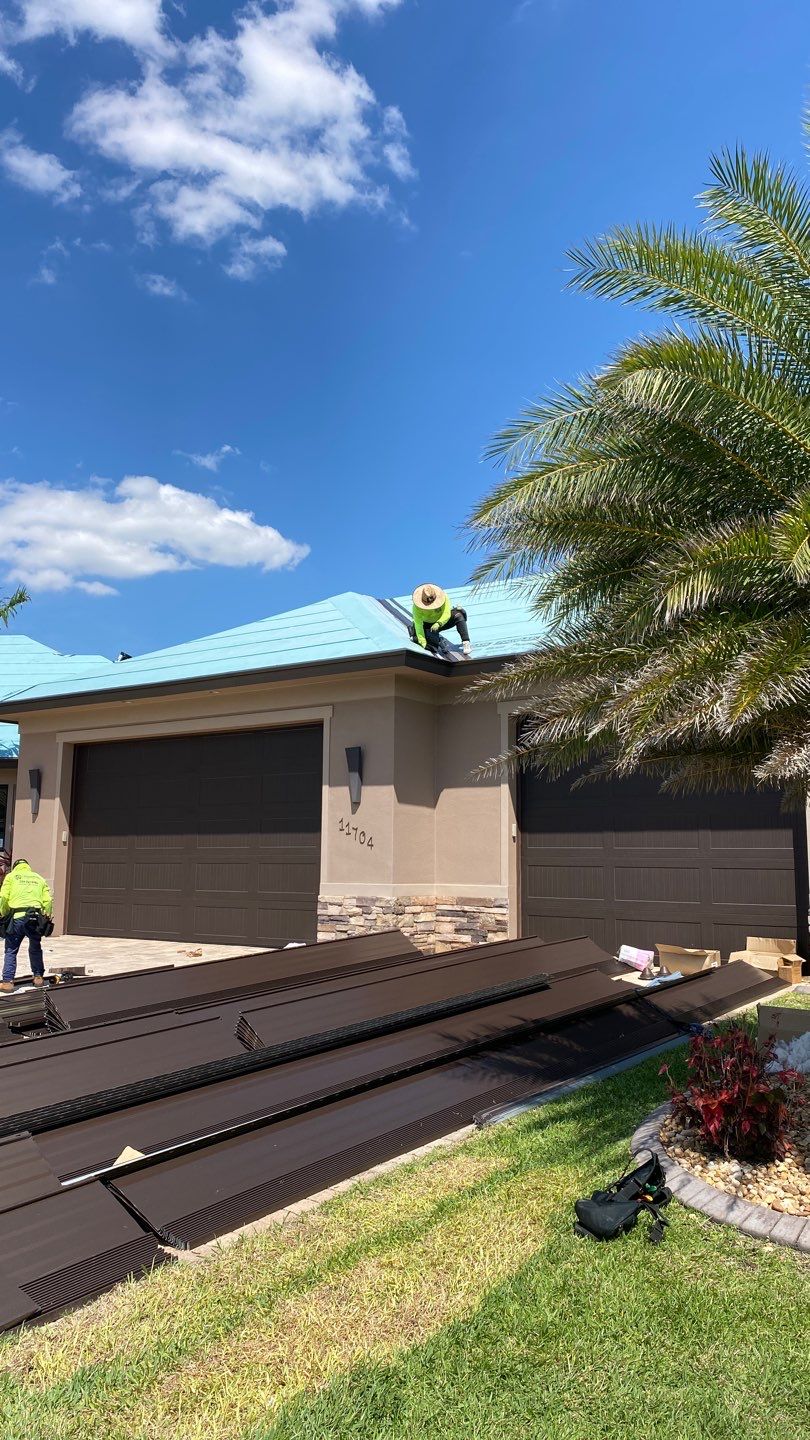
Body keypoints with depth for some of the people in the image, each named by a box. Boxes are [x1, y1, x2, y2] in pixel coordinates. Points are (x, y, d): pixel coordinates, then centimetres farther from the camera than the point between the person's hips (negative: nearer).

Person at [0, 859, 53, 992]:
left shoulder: (11, 876, 12)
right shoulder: (39, 878, 20)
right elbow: (48, 900, 8)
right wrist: (46, 918, 15)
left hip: (17, 917, -3)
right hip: (35, 917, 3)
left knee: (11, 950, 5)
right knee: (35, 948, 19)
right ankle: (38, 976, 21)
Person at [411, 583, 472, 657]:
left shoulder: (443, 597, -27)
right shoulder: (417, 607, -28)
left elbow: (446, 615, -30)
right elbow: (418, 624, -33)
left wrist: (438, 624, -50)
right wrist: (423, 642, -42)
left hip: (443, 621, 1)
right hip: (427, 625, -1)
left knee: (459, 616, -26)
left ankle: (466, 643, -32)